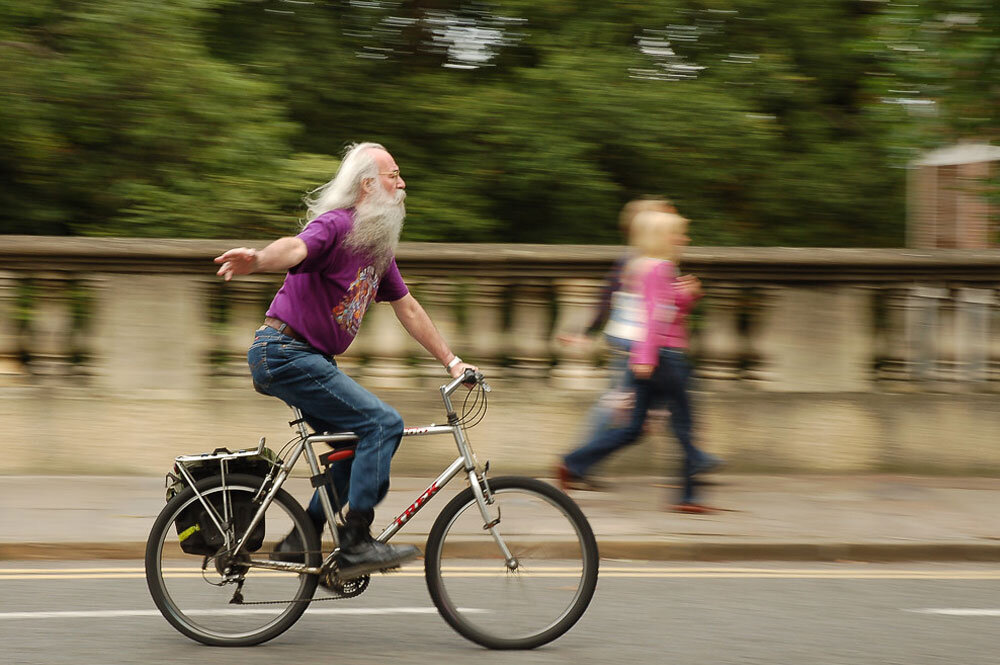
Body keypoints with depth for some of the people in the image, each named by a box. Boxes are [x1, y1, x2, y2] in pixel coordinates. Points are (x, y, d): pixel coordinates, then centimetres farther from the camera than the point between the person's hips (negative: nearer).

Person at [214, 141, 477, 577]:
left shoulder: (377, 245, 14)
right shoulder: (336, 225, -16)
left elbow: (407, 308, 22)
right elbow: (297, 248, -37)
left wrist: (451, 361, 21)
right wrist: (257, 260, -59)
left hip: (313, 358, 10)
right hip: (284, 351, -10)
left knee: (361, 441, 13)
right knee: (383, 423, -16)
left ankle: (301, 541, 17)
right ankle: (355, 544, -15)